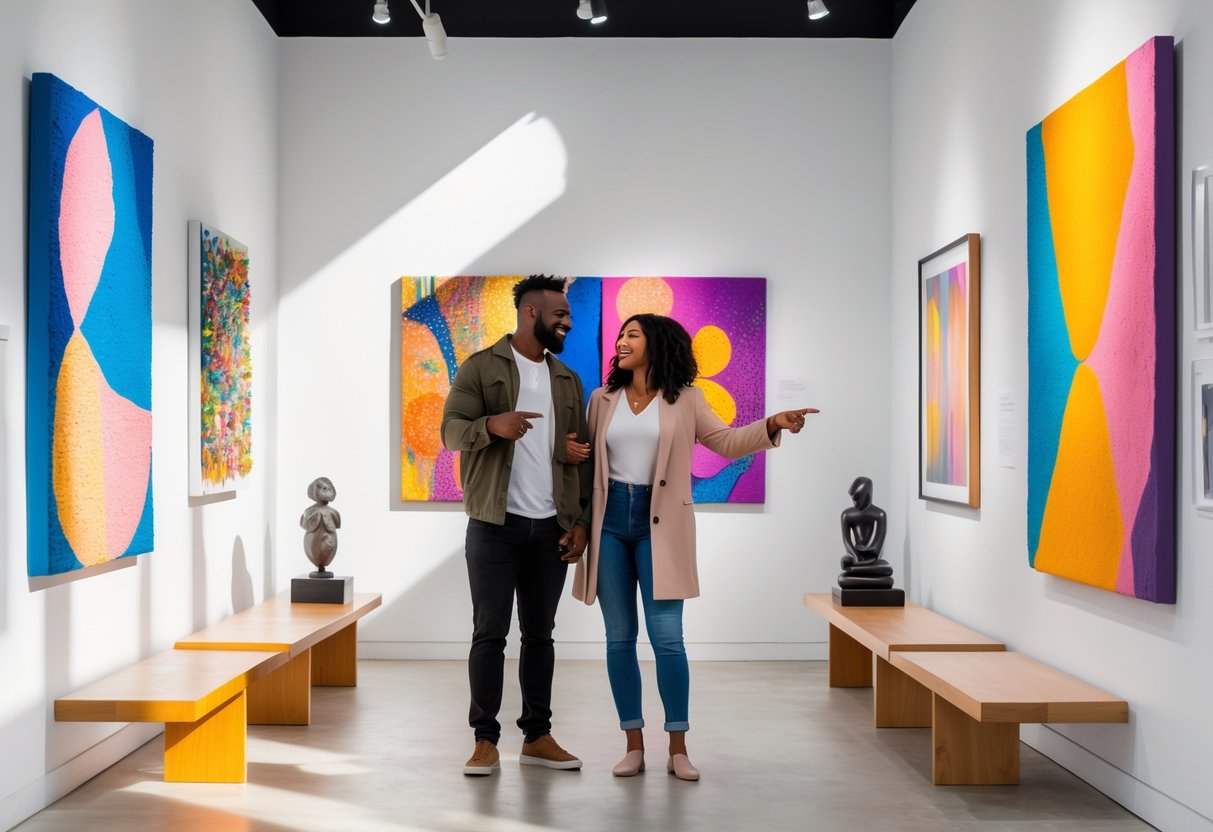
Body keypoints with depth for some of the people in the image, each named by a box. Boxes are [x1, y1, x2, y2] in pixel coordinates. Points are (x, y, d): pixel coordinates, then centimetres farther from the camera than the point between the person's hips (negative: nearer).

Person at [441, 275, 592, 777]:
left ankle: (537, 737, 19)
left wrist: (581, 522, 4)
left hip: (551, 528, 4)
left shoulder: (567, 379, 14)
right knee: (490, 633, 0)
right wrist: (493, 425, -30)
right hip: (495, 525, -4)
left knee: (540, 634, 10)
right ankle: (485, 740, 9)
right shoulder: (481, 367, 1)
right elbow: (451, 430, -8)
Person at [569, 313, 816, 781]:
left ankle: (678, 749, 5)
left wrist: (773, 425, -18)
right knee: (619, 637, 4)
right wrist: (568, 450, -7)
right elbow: (587, 455, 15)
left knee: (666, 636, -6)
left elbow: (727, 442, -3)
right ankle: (634, 745, 13)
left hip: (658, 524, -3)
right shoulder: (602, 399, 11)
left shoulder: (685, 399, 3)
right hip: (610, 520, 3)